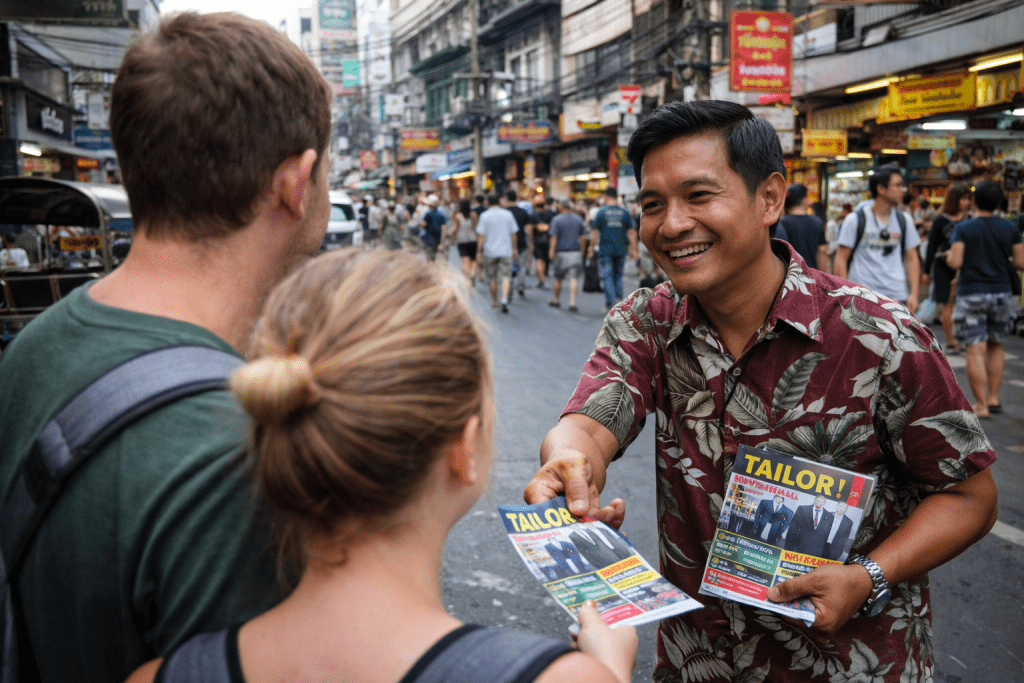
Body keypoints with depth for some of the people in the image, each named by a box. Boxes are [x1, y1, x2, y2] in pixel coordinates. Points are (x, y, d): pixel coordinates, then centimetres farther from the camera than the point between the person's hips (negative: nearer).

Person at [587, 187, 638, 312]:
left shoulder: (601, 212, -4)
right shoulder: (625, 212, 4)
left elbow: (594, 232, -4)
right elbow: (632, 232, 3)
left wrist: (591, 249, 3)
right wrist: (633, 250, 6)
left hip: (605, 249, -3)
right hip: (621, 250, 3)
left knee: (607, 277, 1)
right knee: (618, 275, 18)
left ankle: (610, 304, -4)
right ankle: (619, 297, 5)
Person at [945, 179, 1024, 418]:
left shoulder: (963, 228, -6)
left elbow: (955, 262, -14)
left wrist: (948, 255, 7)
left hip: (971, 295, -4)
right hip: (1002, 293, 4)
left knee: (975, 350, -3)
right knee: (995, 346, 19)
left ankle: (981, 404, -4)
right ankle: (994, 398, 22)